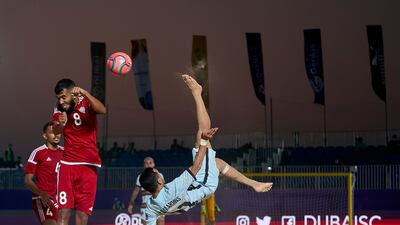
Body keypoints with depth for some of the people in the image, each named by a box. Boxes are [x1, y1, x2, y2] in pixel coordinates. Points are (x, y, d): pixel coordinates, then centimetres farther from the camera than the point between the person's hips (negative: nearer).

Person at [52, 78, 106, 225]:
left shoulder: (86, 103, -3)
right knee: (64, 210, -9)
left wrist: (84, 93, -39)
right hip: (67, 163, 1)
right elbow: (56, 131, -11)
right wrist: (60, 124, -34)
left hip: (88, 165, -1)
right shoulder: (59, 110, 5)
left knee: (83, 212, 0)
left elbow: (102, 110, -26)